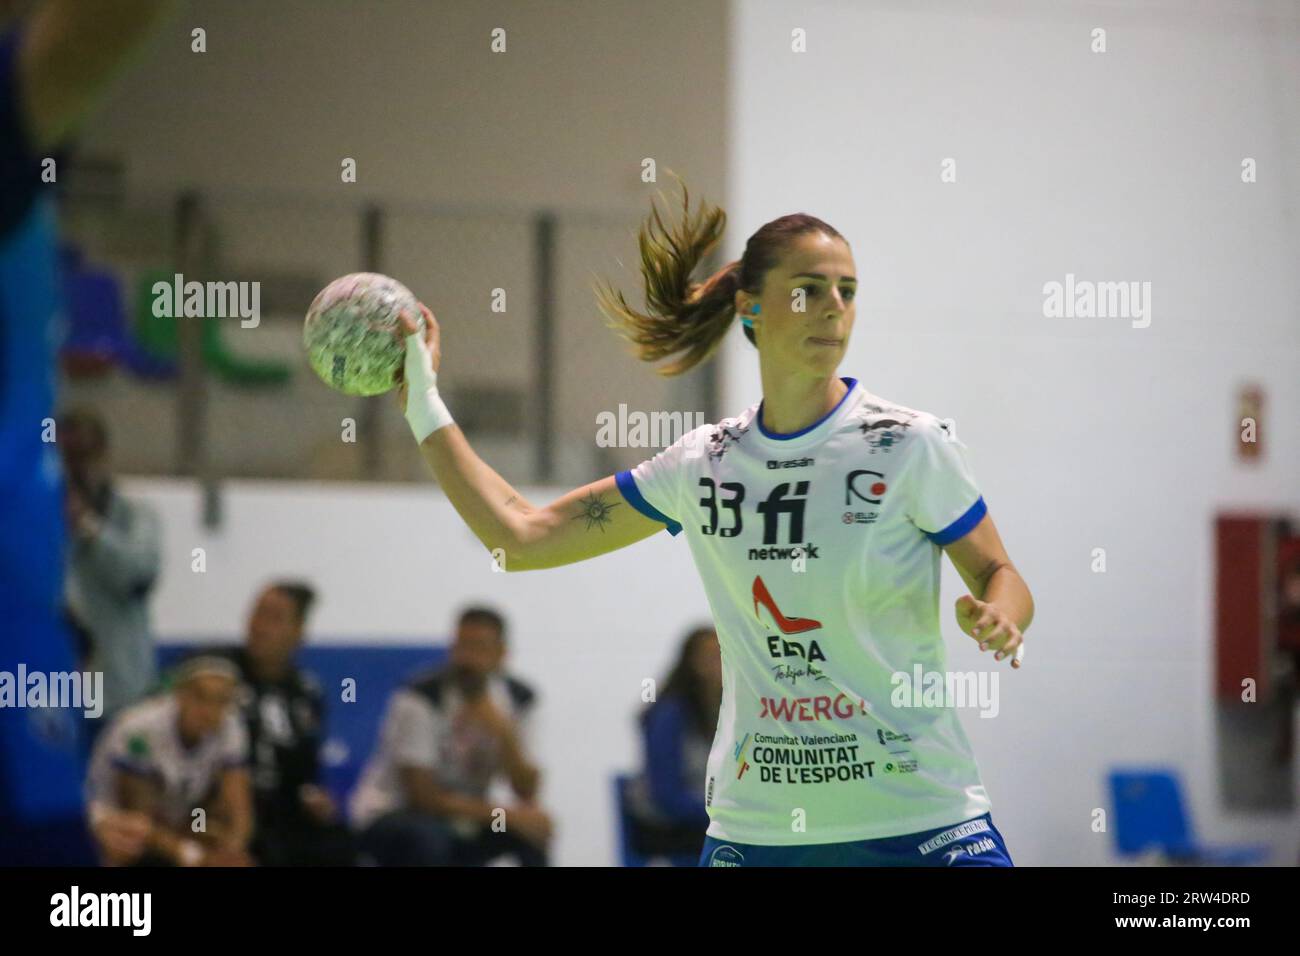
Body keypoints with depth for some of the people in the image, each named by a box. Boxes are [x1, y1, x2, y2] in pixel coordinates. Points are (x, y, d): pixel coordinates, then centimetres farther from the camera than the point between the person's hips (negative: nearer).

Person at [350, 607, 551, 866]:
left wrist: (505, 735, -28)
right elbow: (423, 797, -26)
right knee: (426, 837, -38)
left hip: (461, 821, 6)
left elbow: (527, 789, -10)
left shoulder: (517, 698, -6)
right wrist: (505, 815, -28)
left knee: (535, 829, -16)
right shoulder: (419, 701, -23)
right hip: (391, 818, -6)